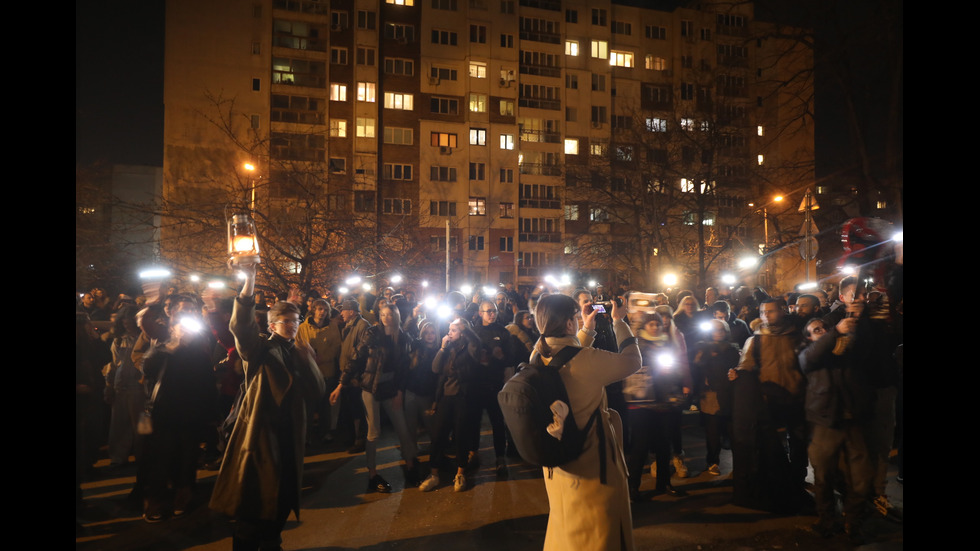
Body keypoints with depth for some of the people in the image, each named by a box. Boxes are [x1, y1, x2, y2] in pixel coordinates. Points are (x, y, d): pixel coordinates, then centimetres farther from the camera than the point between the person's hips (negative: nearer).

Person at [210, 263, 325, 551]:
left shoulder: (303, 352, 12)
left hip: (290, 434, 5)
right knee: (253, 496, -1)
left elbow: (317, 393, 2)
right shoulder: (261, 350, -1)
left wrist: (307, 361, -12)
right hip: (260, 430, -5)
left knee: (282, 492, 13)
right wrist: (249, 281, -33)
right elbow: (241, 325, -22)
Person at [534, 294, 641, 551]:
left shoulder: (539, 356, -5)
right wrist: (619, 322, -2)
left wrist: (587, 330, 17)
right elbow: (632, 360, -15)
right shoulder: (583, 359, -28)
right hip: (591, 467, -7)